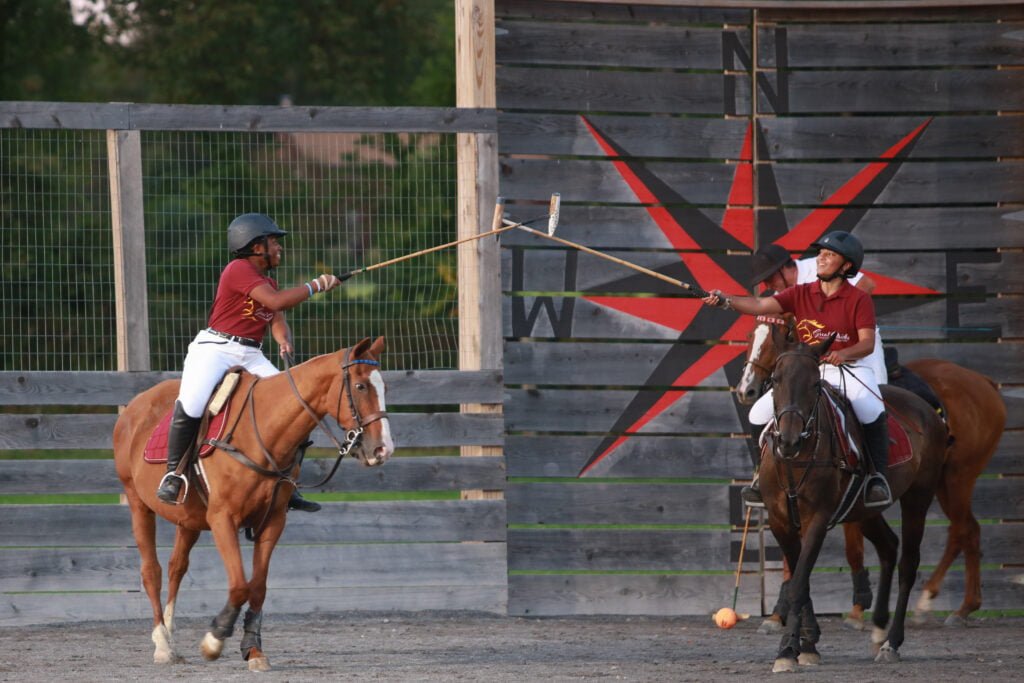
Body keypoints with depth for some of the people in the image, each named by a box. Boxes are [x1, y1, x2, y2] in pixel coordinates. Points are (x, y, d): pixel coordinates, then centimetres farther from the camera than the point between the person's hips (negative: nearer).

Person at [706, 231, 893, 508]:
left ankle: (878, 478, -23)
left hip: (850, 368, -5)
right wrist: (726, 301, -24)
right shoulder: (801, 294, 5)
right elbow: (761, 305, -8)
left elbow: (867, 343, -13)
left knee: (872, 413, -33)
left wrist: (844, 353, -34)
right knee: (761, 413, -4)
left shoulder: (859, 299, -5)